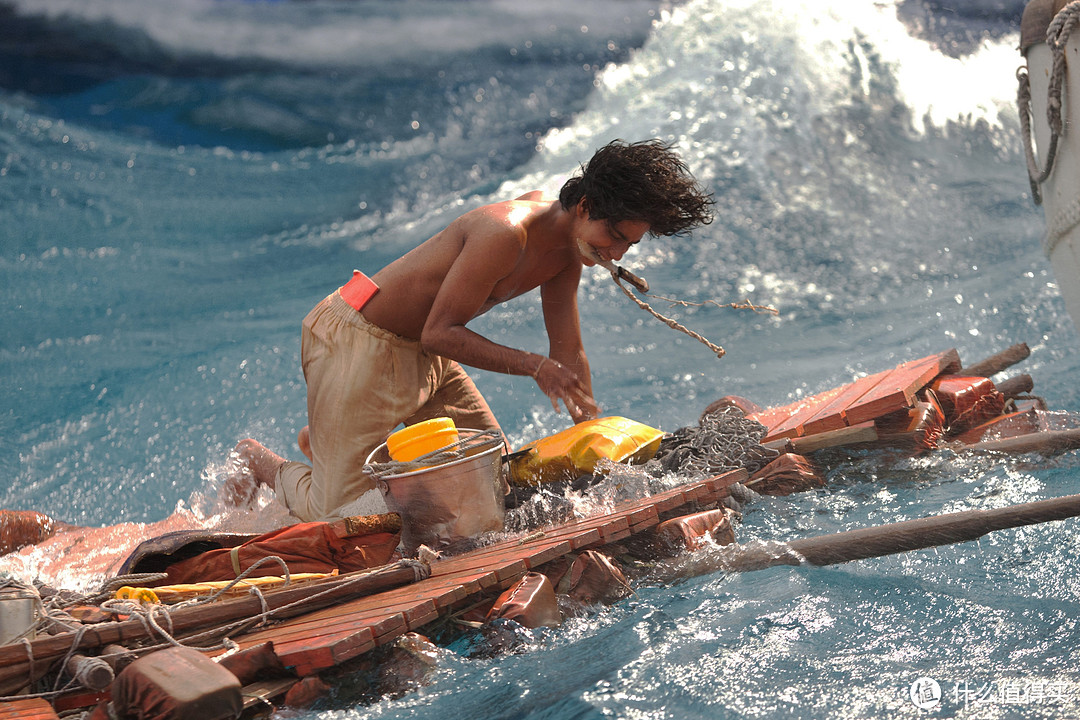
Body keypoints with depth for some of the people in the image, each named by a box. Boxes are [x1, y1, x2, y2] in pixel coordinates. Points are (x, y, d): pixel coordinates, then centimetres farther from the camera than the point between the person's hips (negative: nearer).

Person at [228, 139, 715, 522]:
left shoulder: (567, 251, -1)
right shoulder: (506, 233, -30)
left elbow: (568, 355, 5)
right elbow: (439, 334, -27)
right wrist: (534, 366, -27)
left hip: (422, 351, 9)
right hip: (359, 343, -9)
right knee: (341, 519, -8)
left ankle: (330, 441, 27)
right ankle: (263, 464, 23)